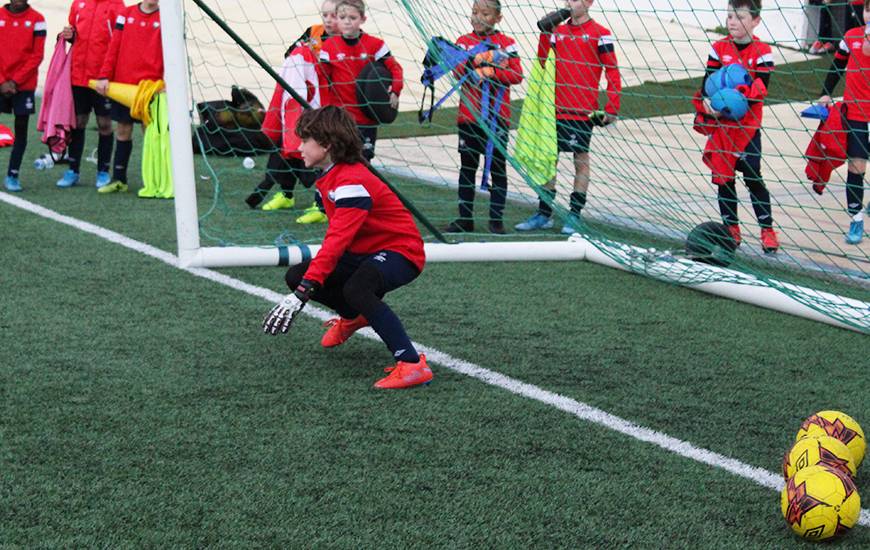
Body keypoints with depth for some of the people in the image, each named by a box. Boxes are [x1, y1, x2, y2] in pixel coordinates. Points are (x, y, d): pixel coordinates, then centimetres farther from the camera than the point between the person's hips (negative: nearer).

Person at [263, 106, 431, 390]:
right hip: (364, 252, 10)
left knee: (356, 289, -39)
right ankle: (352, 317, 30)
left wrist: (302, 294, -40)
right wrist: (302, 284, 16)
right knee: (296, 276, 2)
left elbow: (337, 240, -35)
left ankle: (412, 364, -38)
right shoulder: (330, 178, 6)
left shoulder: (352, 182, -26)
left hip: (400, 250, -10)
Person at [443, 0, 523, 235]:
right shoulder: (464, 41, 6)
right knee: (467, 167, 9)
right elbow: (459, 70, -9)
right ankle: (465, 218, 15)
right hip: (468, 116, 2)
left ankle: (496, 218, 9)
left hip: (497, 116, -2)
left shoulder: (507, 43, 1)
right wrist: (480, 59, -24)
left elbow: (517, 75, -10)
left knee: (498, 167, 3)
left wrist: (489, 71, -18)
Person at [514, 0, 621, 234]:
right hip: (556, 108, 5)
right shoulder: (557, 31, 12)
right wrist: (545, 32, -8)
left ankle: (575, 215, 8)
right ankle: (543, 214, 16)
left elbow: (613, 71, -4)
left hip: (582, 111, -5)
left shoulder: (599, 34, -4)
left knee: (581, 161, 1)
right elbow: (543, 61, 5)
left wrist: (612, 108, -10)